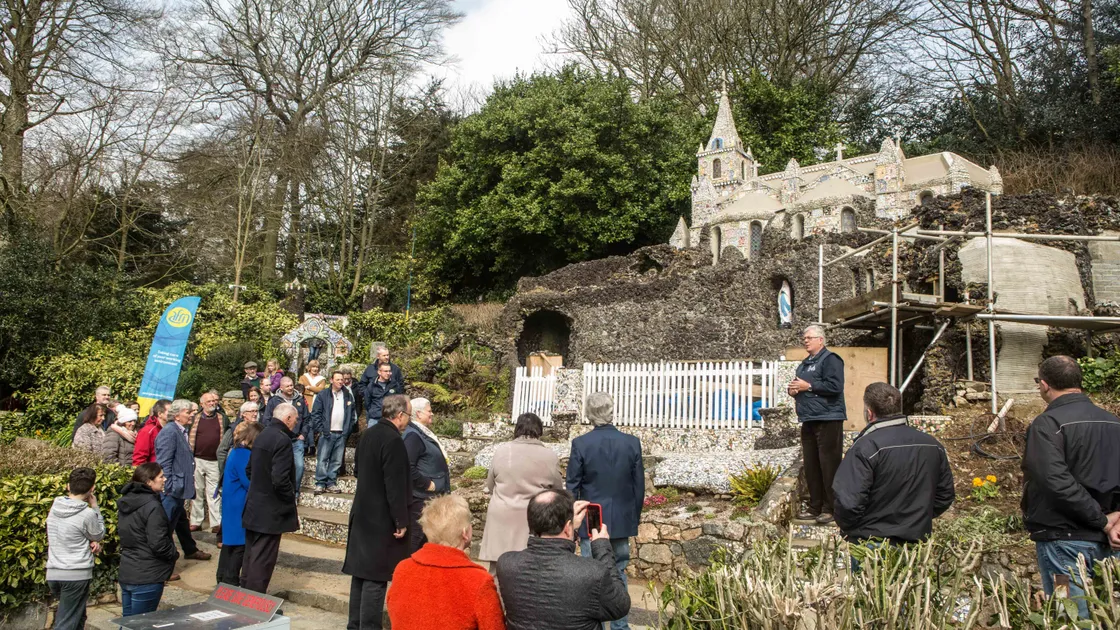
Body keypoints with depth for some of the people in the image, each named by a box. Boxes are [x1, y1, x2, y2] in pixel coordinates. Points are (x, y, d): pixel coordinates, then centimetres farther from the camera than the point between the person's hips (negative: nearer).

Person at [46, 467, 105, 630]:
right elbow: (99, 534, 3)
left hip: (53, 573, 7)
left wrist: (90, 542, 1)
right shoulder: (87, 514, -15)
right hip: (76, 574, -7)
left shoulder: (54, 507, 4)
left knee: (78, 617, 22)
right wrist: (95, 507, 8)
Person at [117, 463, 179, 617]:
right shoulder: (152, 506, -20)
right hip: (147, 578, -8)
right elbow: (159, 544, -22)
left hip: (126, 574, 9)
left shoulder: (126, 501, 7)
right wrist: (174, 554, -4)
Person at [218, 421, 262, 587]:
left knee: (230, 542, 18)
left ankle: (223, 577, 27)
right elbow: (249, 482, -22)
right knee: (240, 544, -1)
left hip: (230, 504, 10)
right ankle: (231, 580, 4)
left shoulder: (235, 453, 10)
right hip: (240, 508, -10)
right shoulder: (244, 455, -21)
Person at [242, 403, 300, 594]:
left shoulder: (262, 436, 10)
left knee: (251, 555, 18)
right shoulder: (282, 440, -19)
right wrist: (292, 502, -13)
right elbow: (281, 480, -25)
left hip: (253, 508, 9)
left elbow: (250, 469, 18)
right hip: (271, 511, -9)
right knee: (263, 559, -2)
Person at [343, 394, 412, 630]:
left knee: (361, 570, 16)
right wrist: (401, 521, -17)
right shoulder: (393, 441, -21)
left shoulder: (367, 434, 7)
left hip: (362, 513, 9)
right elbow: (396, 485, -22)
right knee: (376, 576, -2)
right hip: (382, 519, -9)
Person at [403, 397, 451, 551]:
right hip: (421, 498, -10)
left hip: (431, 497, 10)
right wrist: (427, 484, -19)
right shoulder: (413, 435, -17)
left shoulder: (423, 433, 15)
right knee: (417, 536, -3)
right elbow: (409, 468, -25)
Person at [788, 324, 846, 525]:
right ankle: (815, 507, 18)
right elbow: (799, 387, 32)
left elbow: (835, 386, -20)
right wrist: (793, 390, 9)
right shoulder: (805, 363, 21)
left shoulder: (830, 359, -7)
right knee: (811, 466, 11)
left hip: (828, 420, -9)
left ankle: (830, 508, -2)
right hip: (809, 420, 9)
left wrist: (808, 386, -17)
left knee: (829, 465, -7)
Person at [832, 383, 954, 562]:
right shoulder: (933, 445, 2)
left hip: (871, 544, -6)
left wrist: (848, 529, -5)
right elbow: (945, 495, 13)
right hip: (916, 542, 6)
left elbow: (848, 502, -25)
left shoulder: (866, 447, -20)